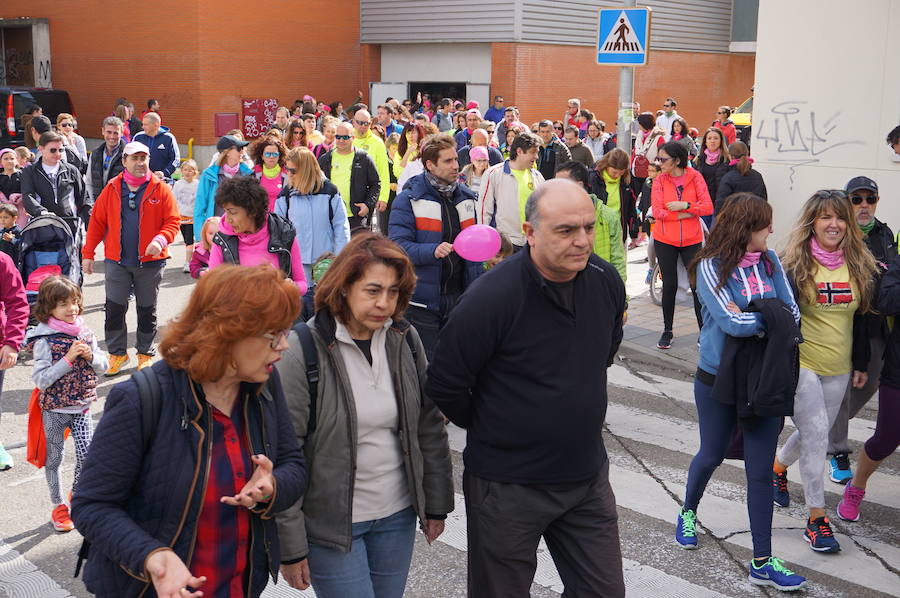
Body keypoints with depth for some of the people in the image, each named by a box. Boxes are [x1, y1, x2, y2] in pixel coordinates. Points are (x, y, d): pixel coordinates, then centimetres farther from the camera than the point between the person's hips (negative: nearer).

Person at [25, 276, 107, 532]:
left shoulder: (84, 331, -1)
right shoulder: (44, 340, -16)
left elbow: (103, 365, 7)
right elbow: (41, 379, -21)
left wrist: (91, 356, -14)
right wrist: (68, 359, -26)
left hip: (81, 406, 3)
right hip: (54, 408, -3)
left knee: (86, 454, 0)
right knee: (54, 458, 11)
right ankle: (58, 506, 28)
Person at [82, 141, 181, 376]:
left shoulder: (160, 189, -2)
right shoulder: (112, 189, 2)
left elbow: (173, 221, -5)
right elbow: (97, 222, 5)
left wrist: (161, 240, -24)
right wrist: (88, 253, 1)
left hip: (150, 261, -1)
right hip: (116, 261, 1)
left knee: (147, 310, 10)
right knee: (114, 308, 1)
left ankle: (145, 354, 25)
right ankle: (117, 354, 16)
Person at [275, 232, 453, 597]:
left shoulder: (405, 341, -2)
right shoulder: (304, 351, -17)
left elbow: (429, 427, 8)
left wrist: (437, 504, 11)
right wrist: (290, 547, -12)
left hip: (398, 515, 5)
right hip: (330, 522, -5)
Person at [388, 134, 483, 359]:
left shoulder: (465, 197, 10)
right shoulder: (409, 199, -8)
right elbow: (398, 245, -16)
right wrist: (433, 251, -32)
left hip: (458, 296, 5)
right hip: (423, 299, -5)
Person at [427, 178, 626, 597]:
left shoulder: (606, 280, -4)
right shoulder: (493, 297, -23)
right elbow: (445, 386, -14)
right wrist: (488, 430, 1)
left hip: (587, 475, 5)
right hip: (507, 485, -5)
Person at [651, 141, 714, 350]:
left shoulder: (695, 177, -5)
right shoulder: (660, 180, -3)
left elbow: (708, 207, -10)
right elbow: (657, 212, -13)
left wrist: (685, 205, -22)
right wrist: (688, 214, -15)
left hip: (692, 240, -1)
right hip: (665, 240, 1)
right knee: (669, 285, 8)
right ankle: (667, 331, 20)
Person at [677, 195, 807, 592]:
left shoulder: (769, 261, -1)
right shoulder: (710, 266, -14)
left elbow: (792, 314, -6)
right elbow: (731, 323, -25)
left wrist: (748, 317, -20)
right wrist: (771, 316, -13)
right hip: (719, 380, -3)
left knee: (761, 470, 5)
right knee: (711, 456, 18)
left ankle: (762, 562, 13)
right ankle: (688, 512, 48)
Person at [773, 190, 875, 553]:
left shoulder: (858, 265, 4)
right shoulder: (794, 264, -10)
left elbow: (861, 318, 12)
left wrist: (861, 363, 13)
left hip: (838, 369, 5)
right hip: (801, 365, -5)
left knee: (815, 434, 15)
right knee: (816, 434, -10)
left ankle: (778, 467, 46)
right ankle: (817, 518, 0)